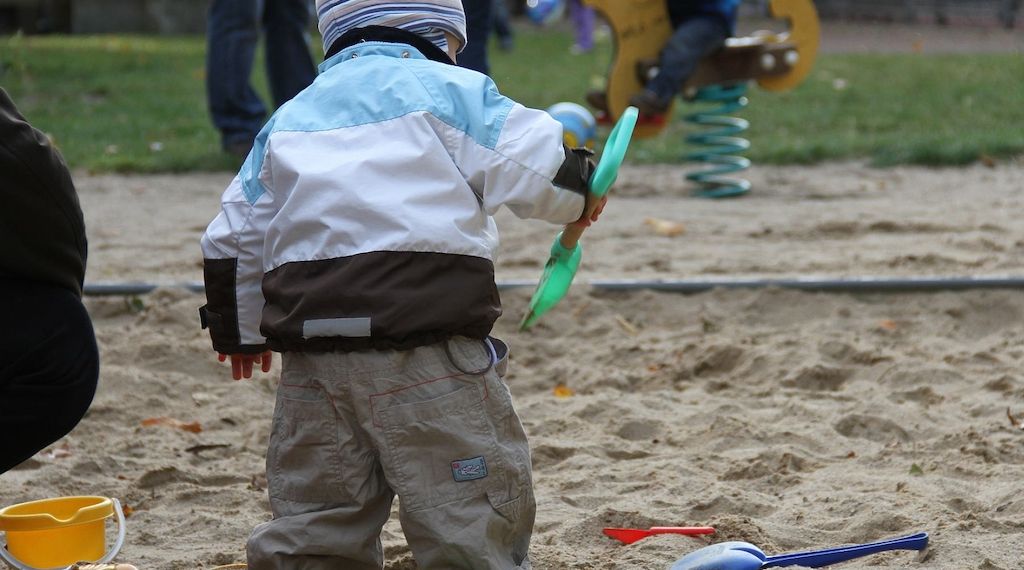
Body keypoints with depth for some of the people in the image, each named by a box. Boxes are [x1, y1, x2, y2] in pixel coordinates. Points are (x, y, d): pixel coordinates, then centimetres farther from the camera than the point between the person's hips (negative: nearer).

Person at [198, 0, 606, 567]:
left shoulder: (288, 118, 22)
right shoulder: (452, 91, 4)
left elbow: (233, 237, 24)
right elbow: (536, 165, -5)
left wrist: (239, 332, 36)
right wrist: (580, 195, 18)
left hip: (311, 355, 5)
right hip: (424, 350, -5)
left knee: (311, 522, 13)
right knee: (474, 520, -1)